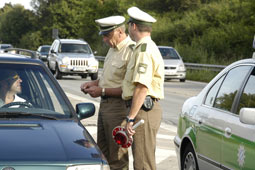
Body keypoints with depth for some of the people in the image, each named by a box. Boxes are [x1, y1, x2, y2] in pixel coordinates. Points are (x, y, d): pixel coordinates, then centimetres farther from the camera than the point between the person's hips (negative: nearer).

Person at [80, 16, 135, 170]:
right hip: (105, 105, 10)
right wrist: (94, 83, 9)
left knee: (117, 156, -4)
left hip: (118, 107, -10)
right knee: (102, 152, 16)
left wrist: (103, 91, -18)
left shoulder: (130, 52, -18)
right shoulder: (113, 49, 13)